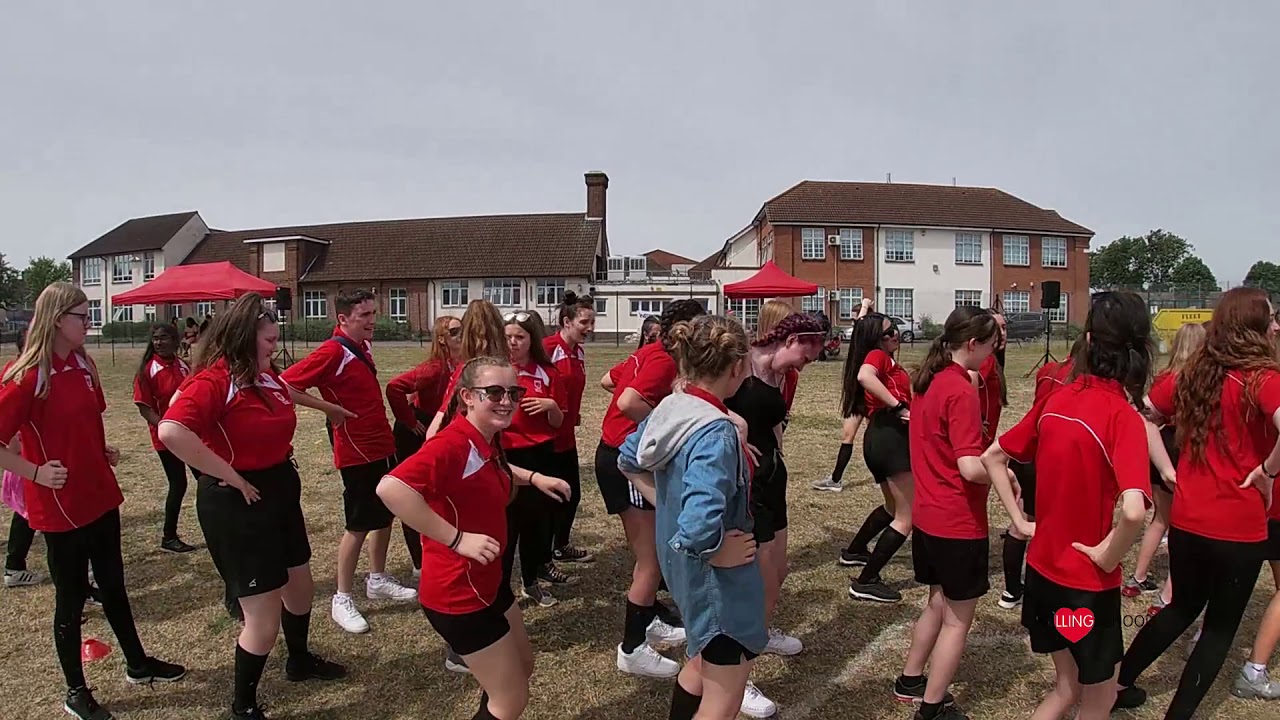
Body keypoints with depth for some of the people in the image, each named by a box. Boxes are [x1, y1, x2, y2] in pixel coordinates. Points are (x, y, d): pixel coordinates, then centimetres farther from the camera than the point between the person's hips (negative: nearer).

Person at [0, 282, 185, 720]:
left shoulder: (84, 365, 5)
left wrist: (104, 451, 6)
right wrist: (36, 472, -20)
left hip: (100, 496, 7)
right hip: (60, 507, -7)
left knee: (113, 586, 20)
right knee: (71, 599, 7)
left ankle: (138, 665, 36)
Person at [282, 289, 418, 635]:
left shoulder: (364, 345, 5)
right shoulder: (332, 352, -19)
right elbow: (286, 384, -26)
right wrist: (330, 408, -22)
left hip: (383, 445, 8)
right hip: (358, 452, -8)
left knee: (386, 514, 18)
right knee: (359, 526, 1)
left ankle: (377, 580, 34)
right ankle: (342, 600, 15)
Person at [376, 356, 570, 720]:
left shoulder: (486, 442, 2)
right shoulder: (453, 443, -27)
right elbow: (390, 488, -43)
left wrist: (533, 477, 15)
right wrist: (457, 539, -37)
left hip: (487, 580, 10)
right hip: (459, 592, -9)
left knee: (523, 666, 27)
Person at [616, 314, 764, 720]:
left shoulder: (670, 409, -3)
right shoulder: (716, 432, -30)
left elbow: (628, 460, 15)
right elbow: (698, 530, -41)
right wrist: (719, 552, -21)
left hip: (681, 565, 9)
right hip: (718, 576, -9)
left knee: (705, 660, 32)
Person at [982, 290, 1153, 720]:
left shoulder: (1056, 400, -3)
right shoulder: (1123, 416, -21)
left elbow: (992, 457, 8)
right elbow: (1133, 511, -35)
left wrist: (1019, 520, 8)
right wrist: (1109, 556, -18)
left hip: (1042, 569, 6)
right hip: (1087, 583, -5)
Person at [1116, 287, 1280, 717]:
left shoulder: (1193, 375, 3)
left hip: (1186, 520, 6)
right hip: (1238, 527, -5)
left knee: (1183, 607, 26)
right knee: (1221, 625, 13)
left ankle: (1118, 681, 33)